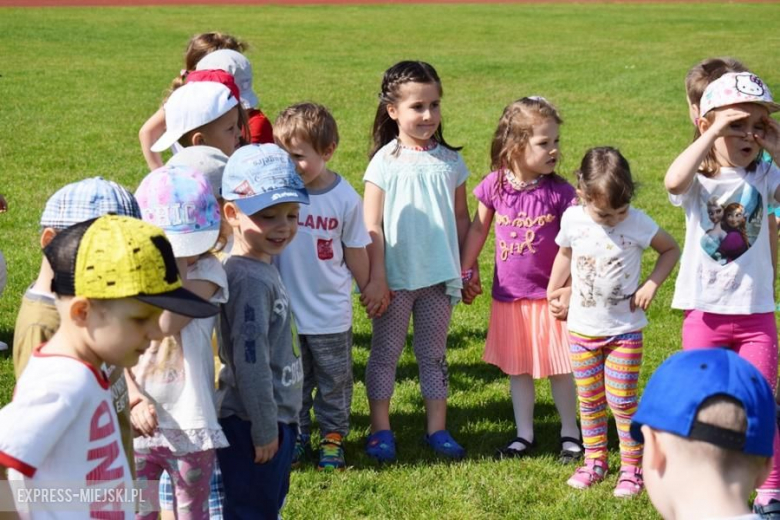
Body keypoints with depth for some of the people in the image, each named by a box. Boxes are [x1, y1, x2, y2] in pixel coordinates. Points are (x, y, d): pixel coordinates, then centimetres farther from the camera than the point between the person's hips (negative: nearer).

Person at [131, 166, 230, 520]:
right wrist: (134, 400, -16)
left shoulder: (207, 271, -8)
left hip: (189, 425, -2)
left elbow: (167, 324, -25)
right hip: (137, 424, 2)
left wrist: (177, 262, -20)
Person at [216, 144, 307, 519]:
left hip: (276, 416, 10)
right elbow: (250, 361, -24)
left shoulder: (263, 270, 7)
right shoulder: (250, 280, -23)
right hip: (251, 422, -10)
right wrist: (264, 429, -19)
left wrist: (277, 422, 19)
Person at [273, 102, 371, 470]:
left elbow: (355, 253, -1)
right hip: (285, 312, 1)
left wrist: (369, 290, 7)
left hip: (330, 314, -1)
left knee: (334, 382, 15)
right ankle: (296, 436, 33)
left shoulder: (345, 199, -13)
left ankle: (333, 437, 31)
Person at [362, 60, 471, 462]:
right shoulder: (385, 161, -7)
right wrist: (375, 278, -11)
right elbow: (371, 226, -8)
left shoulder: (449, 161, 3)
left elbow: (461, 218, 10)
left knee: (433, 353, 12)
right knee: (385, 352, 7)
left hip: (439, 276, 3)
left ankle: (437, 429, 20)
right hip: (396, 276, -3)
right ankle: (380, 431, 16)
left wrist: (467, 270, 9)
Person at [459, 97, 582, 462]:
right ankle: (524, 434, 28)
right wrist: (463, 272, 11)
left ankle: (570, 433, 24)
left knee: (560, 367, 7)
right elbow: (478, 229, 7)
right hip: (509, 295, 2)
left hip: (550, 294, -2)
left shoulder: (559, 192, -12)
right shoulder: (494, 186, -6)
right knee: (518, 367, 14)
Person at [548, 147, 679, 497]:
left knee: (622, 401, -2)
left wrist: (651, 285, -11)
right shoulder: (573, 219, -8)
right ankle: (595, 461, 25)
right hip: (581, 328, 3)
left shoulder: (638, 223, -15)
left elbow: (671, 249, 0)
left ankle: (632, 468, 10)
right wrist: (551, 294, 11)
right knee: (589, 400, 11)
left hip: (624, 329, -3)